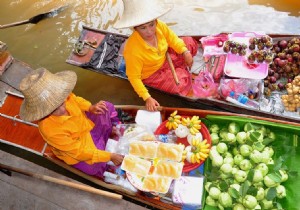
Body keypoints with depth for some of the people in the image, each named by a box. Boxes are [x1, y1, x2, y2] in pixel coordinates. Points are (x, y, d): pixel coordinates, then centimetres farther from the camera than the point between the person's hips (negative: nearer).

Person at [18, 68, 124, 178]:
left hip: (86, 126, 6)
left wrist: (91, 108, -19)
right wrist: (110, 156, -26)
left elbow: (76, 100, 0)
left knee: (107, 107, 0)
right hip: (77, 153, -5)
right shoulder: (50, 130, -41)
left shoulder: (62, 97, -28)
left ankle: (113, 130, 28)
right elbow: (79, 152, -30)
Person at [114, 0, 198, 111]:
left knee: (190, 42, 6)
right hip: (151, 74, -5)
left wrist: (186, 52, -16)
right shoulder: (133, 50, -40)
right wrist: (147, 98, -29)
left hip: (164, 58, 6)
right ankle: (180, 70, 20)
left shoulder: (160, 26, -26)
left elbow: (173, 39, -4)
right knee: (182, 84, -15)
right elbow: (133, 77, -27)